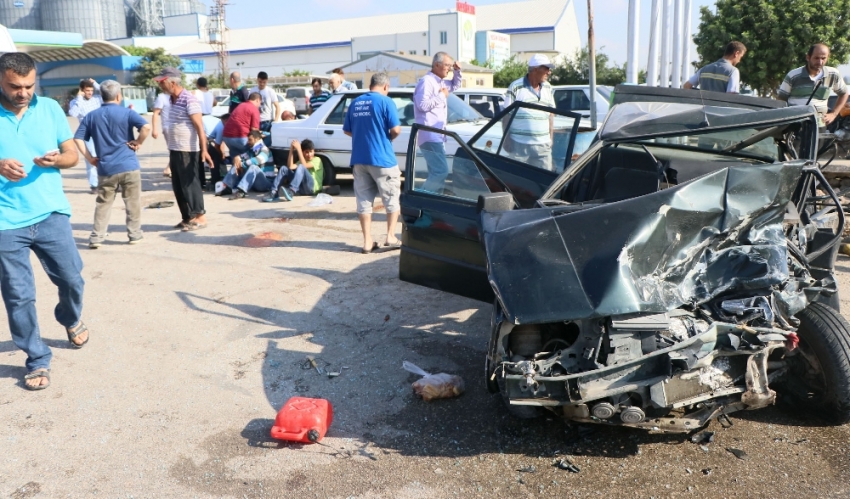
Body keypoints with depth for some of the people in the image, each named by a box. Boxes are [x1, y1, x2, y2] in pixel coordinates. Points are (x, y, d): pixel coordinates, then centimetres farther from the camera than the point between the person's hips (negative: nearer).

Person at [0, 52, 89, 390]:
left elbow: (72, 155, 7)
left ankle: (71, 319, 44)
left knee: (71, 279, 11)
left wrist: (56, 159, -16)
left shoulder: (50, 108, 3)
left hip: (52, 214, 2)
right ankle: (37, 361, 19)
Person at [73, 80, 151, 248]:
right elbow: (146, 127, -19)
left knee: (103, 204, 10)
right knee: (132, 202, 9)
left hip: (105, 168, 3)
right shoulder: (126, 112, -3)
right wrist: (138, 143, -6)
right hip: (129, 166, -3)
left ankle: (96, 238, 8)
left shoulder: (91, 116, 7)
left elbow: (77, 138, 2)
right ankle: (134, 234, 15)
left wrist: (90, 158, 6)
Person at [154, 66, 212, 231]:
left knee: (189, 184, -3)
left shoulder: (189, 100, -15)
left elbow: (199, 126, -19)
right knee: (178, 186, 12)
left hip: (187, 150, -9)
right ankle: (187, 217, 20)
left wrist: (204, 150, -24)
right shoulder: (172, 100, 11)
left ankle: (200, 217, 7)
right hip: (174, 150, 9)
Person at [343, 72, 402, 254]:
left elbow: (346, 130, 15)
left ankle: (367, 241, 9)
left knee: (364, 200, 8)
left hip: (359, 159, 5)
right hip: (382, 159, -5)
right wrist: (388, 137, 7)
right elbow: (396, 130, -13)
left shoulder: (355, 103, 10)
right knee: (392, 198, 9)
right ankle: (390, 237, 7)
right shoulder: (385, 101, -6)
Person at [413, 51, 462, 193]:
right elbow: (423, 105, -23)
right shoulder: (427, 81, -12)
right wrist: (441, 95, -13)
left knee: (437, 172, 10)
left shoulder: (441, 82, 18)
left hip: (437, 135, 10)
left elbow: (455, 86, 37)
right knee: (441, 171, -18)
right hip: (430, 136, -10)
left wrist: (457, 71, 18)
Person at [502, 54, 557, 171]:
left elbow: (550, 114, 17)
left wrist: (551, 137, 13)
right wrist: (506, 139, -7)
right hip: (519, 145, -4)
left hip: (543, 145, 5)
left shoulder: (548, 88, 11)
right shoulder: (516, 87, -6)